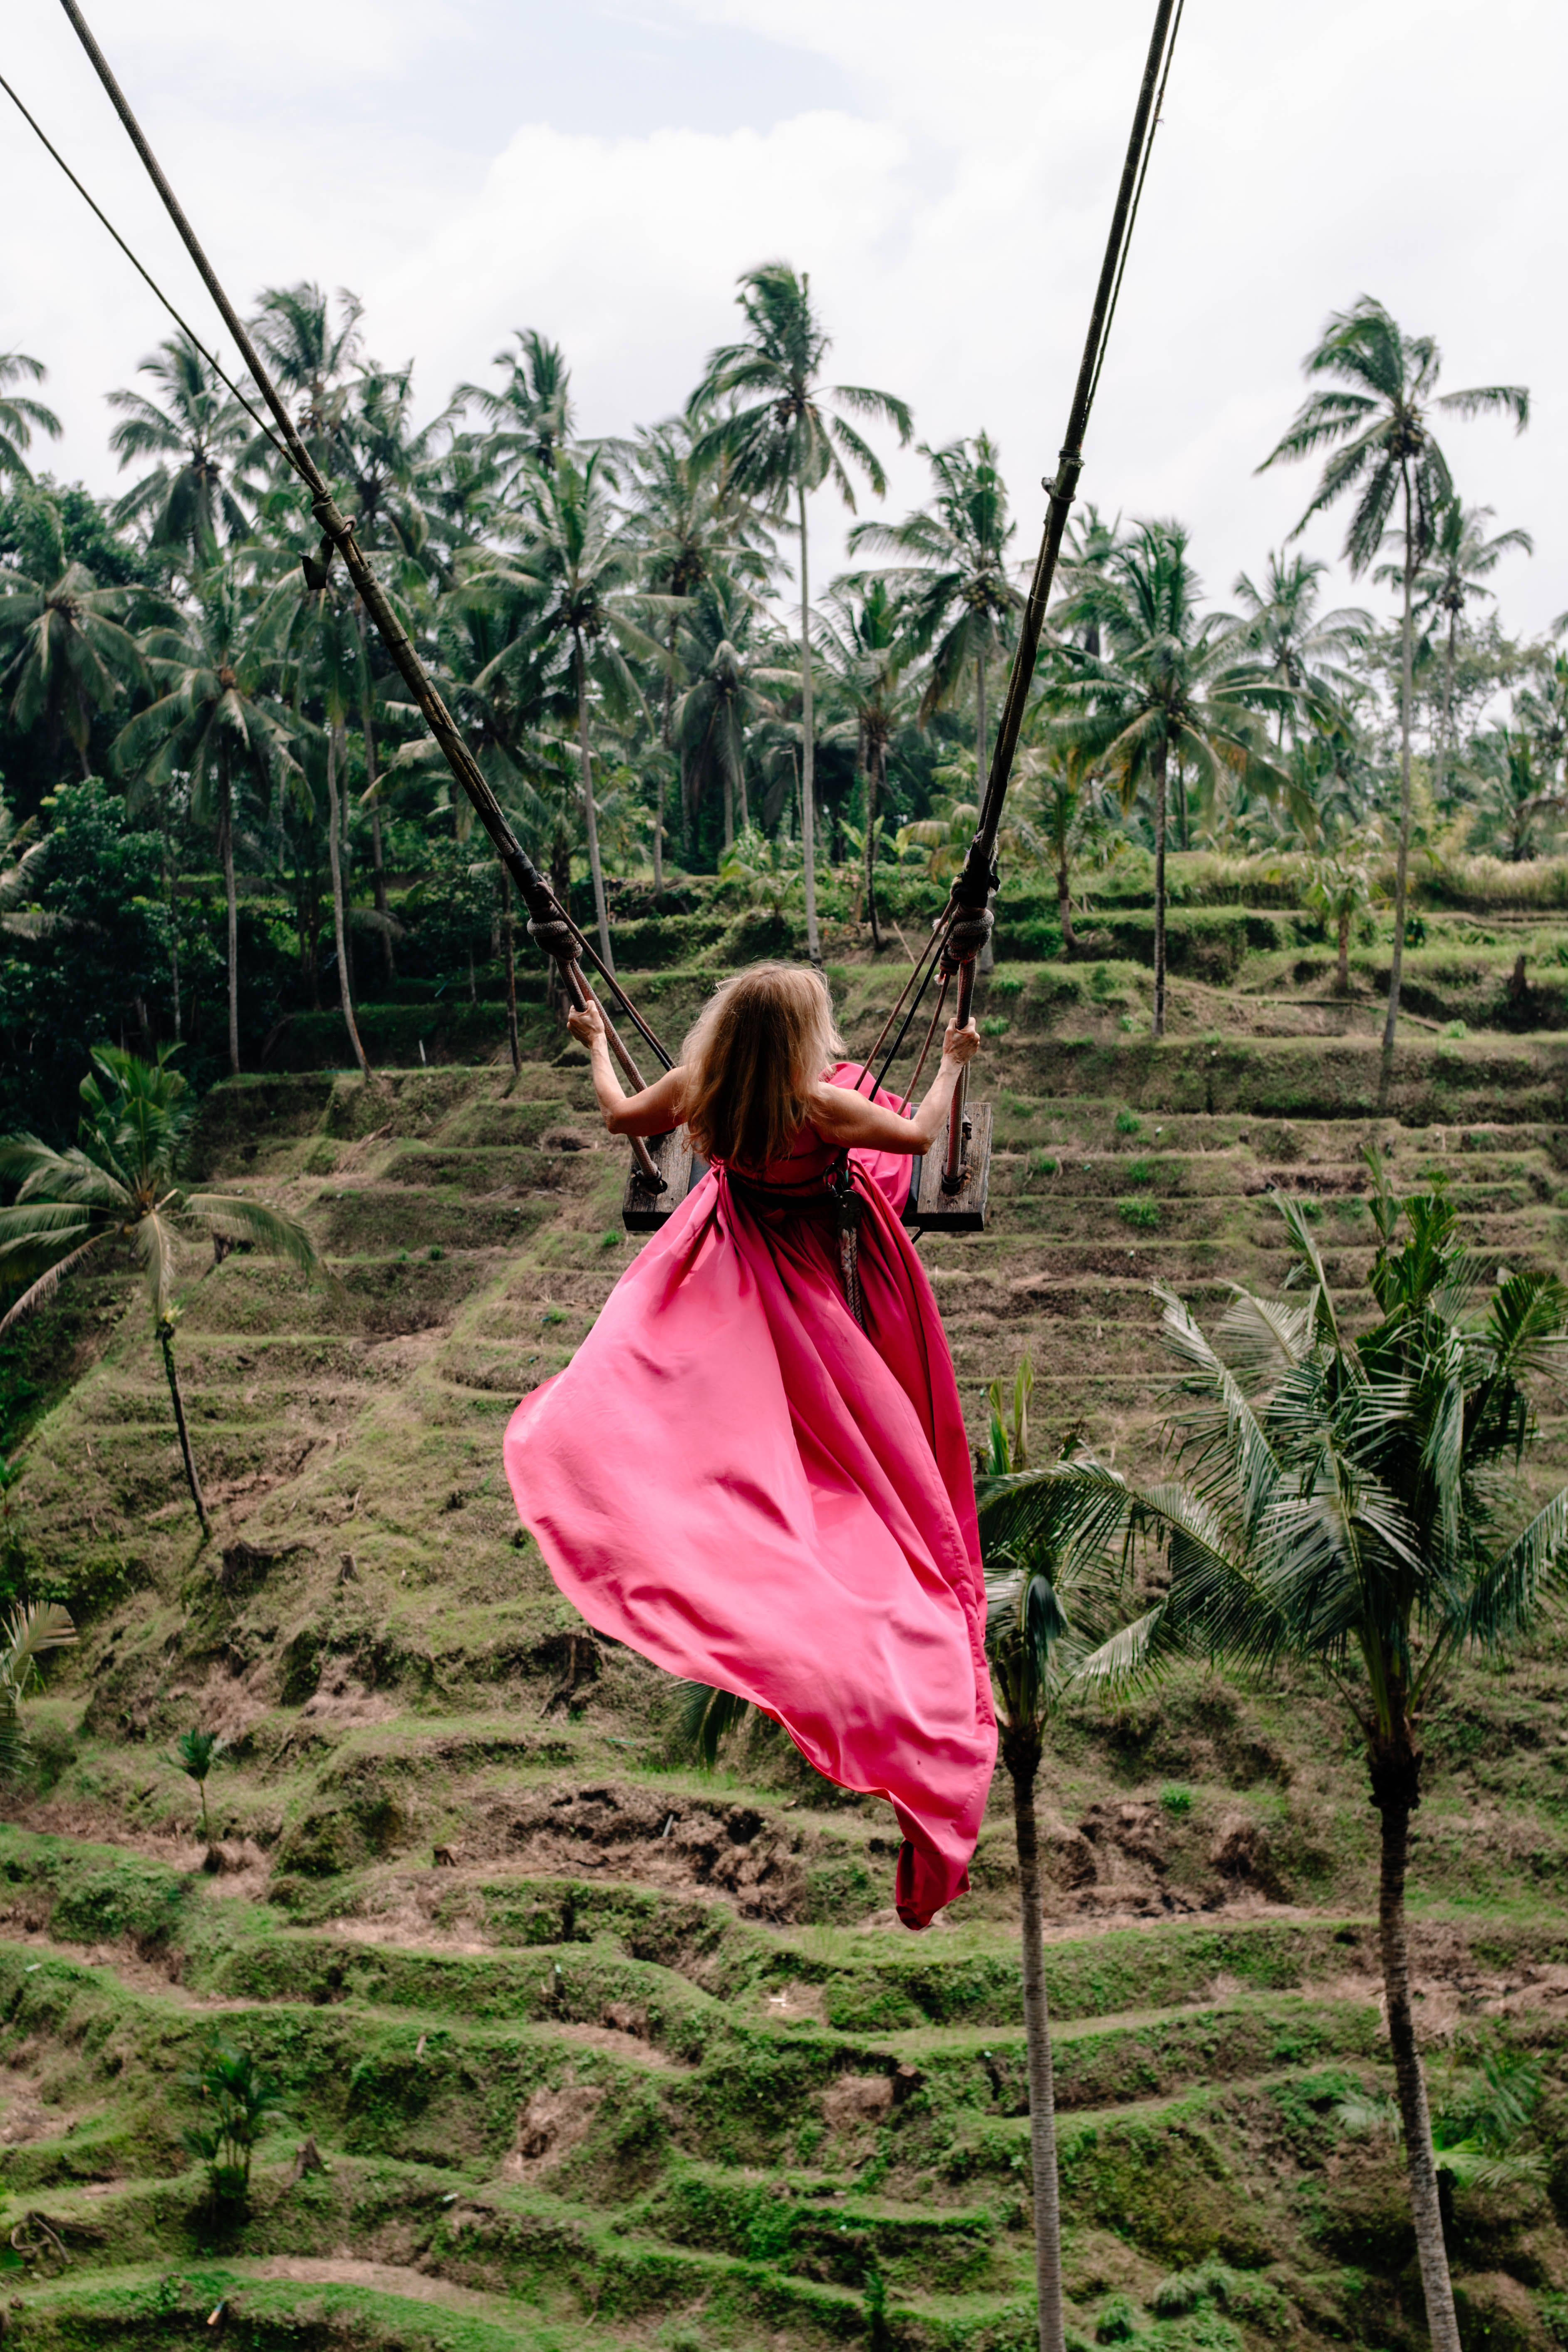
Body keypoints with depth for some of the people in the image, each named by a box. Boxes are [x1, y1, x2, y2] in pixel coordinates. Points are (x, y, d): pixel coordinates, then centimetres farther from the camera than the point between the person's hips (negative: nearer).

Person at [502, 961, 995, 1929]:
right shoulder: (819, 1105, -30)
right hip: (823, 1283, -1)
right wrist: (952, 1063, 3)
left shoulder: (692, 1091, -18)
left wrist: (597, 1041, 21)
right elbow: (921, 1135, -13)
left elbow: (619, 1115, 4)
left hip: (735, 1270, 1)